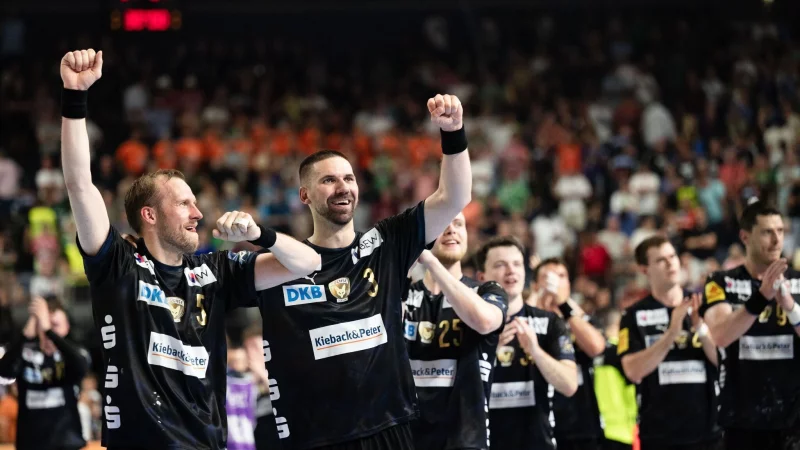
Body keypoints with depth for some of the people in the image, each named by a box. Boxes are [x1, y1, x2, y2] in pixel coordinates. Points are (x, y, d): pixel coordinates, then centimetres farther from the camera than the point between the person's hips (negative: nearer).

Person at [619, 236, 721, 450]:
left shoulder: (702, 307, 8)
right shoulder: (635, 316, 2)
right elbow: (634, 371, -11)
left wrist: (701, 328, -18)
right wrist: (671, 333, -20)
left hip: (707, 431, 2)